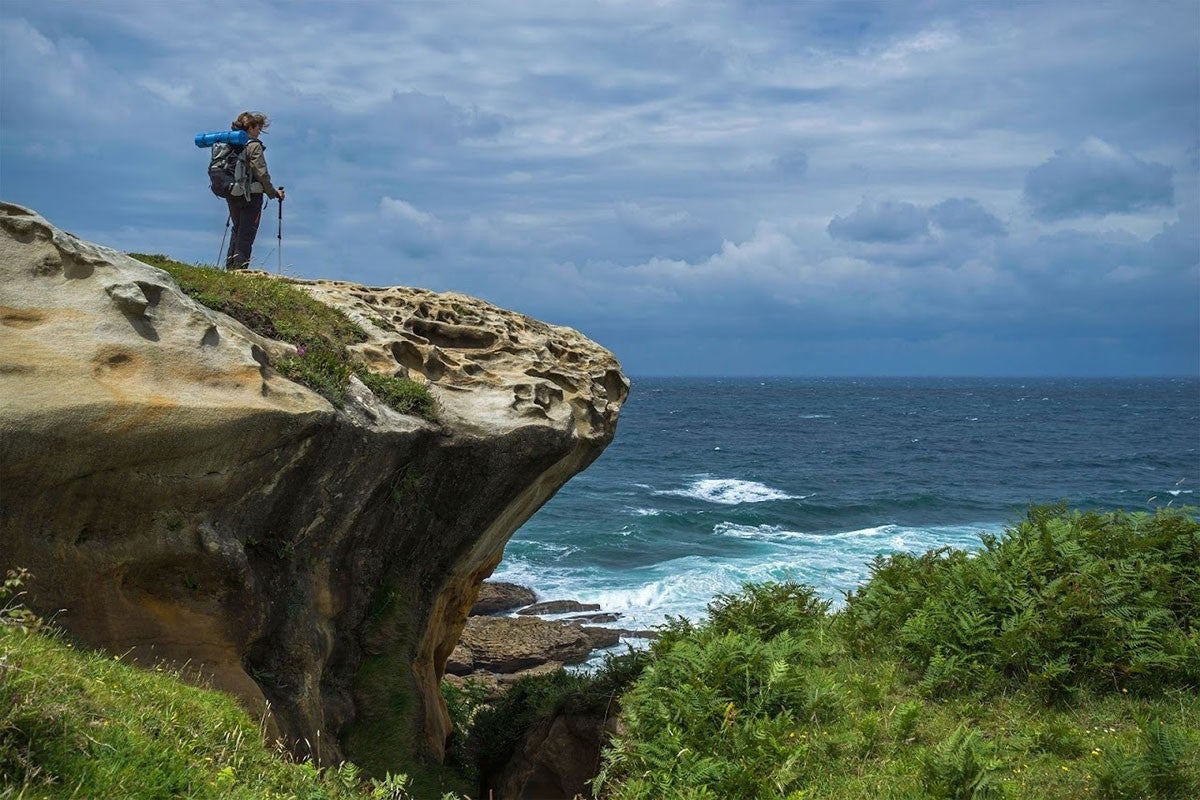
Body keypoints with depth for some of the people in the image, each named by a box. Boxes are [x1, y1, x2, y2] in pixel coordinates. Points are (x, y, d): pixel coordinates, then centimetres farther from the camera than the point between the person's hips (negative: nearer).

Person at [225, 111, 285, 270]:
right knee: (247, 233, -2)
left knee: (237, 231, 16)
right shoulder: (254, 146, -11)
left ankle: (230, 266, 13)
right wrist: (274, 193, -5)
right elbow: (261, 173, -14)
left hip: (232, 194, 7)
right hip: (251, 195, -7)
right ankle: (240, 265, -7)